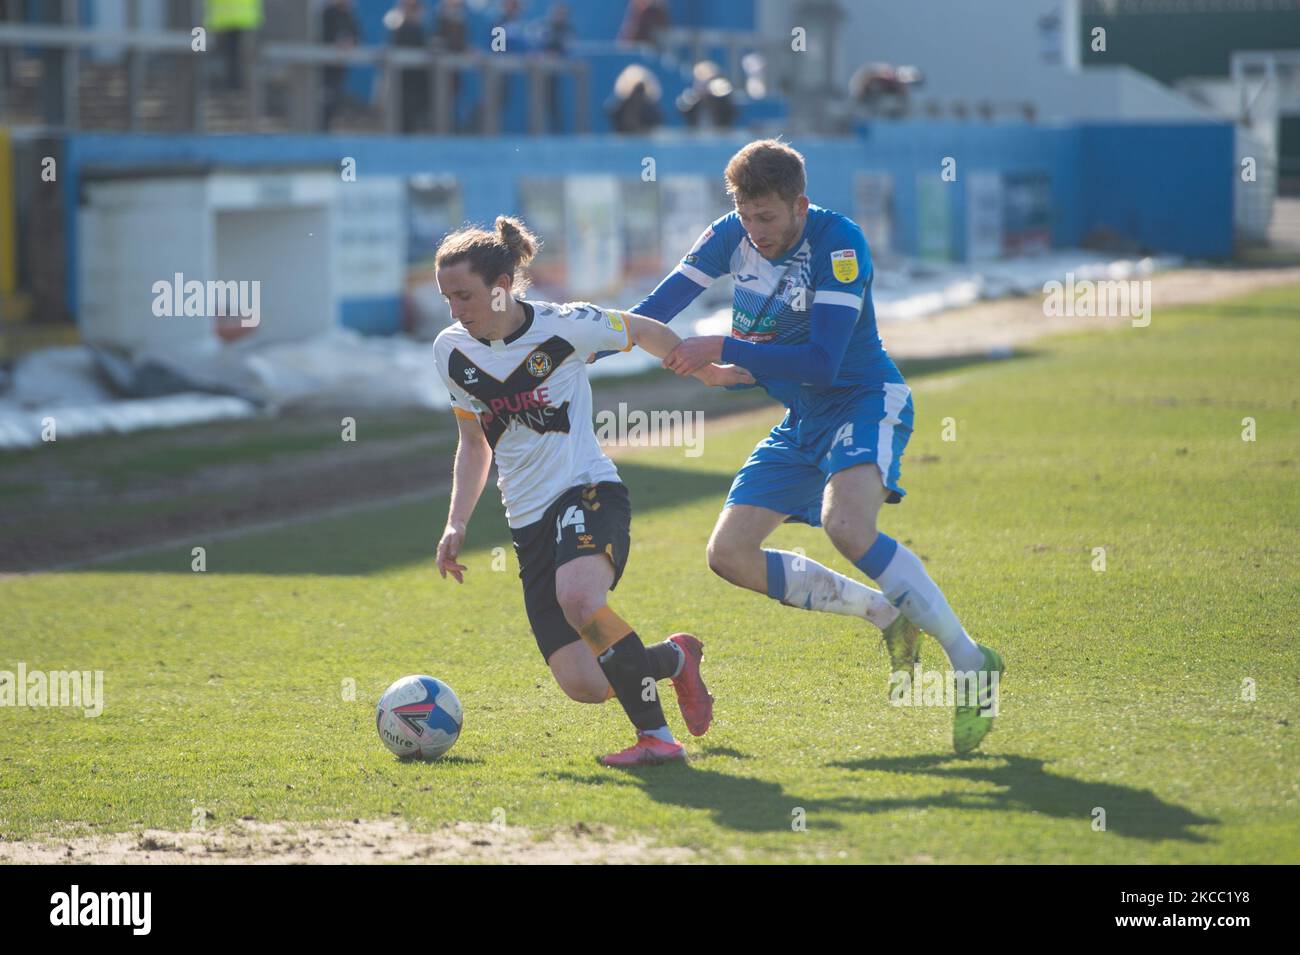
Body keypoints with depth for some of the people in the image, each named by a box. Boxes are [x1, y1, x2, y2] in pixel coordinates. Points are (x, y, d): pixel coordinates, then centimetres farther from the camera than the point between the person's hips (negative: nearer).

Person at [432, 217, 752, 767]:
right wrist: (455, 525, 10)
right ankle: (675, 658, 22)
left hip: (589, 492, -5)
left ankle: (657, 736, -23)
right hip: (528, 521, 5)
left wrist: (703, 371, 25)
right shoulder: (452, 351, 6)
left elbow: (646, 333, 11)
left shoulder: (565, 327, -9)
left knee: (578, 598, -39)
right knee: (584, 686, -10)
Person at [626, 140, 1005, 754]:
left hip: (866, 402, -8)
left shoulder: (837, 242, -22)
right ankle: (888, 614, 12)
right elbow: (656, 309, 6)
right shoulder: (731, 237, -3)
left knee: (846, 525, -35)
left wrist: (722, 349, -30)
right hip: (801, 421, 8)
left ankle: (969, 662, -27)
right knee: (729, 554, -1)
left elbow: (823, 361, -29)